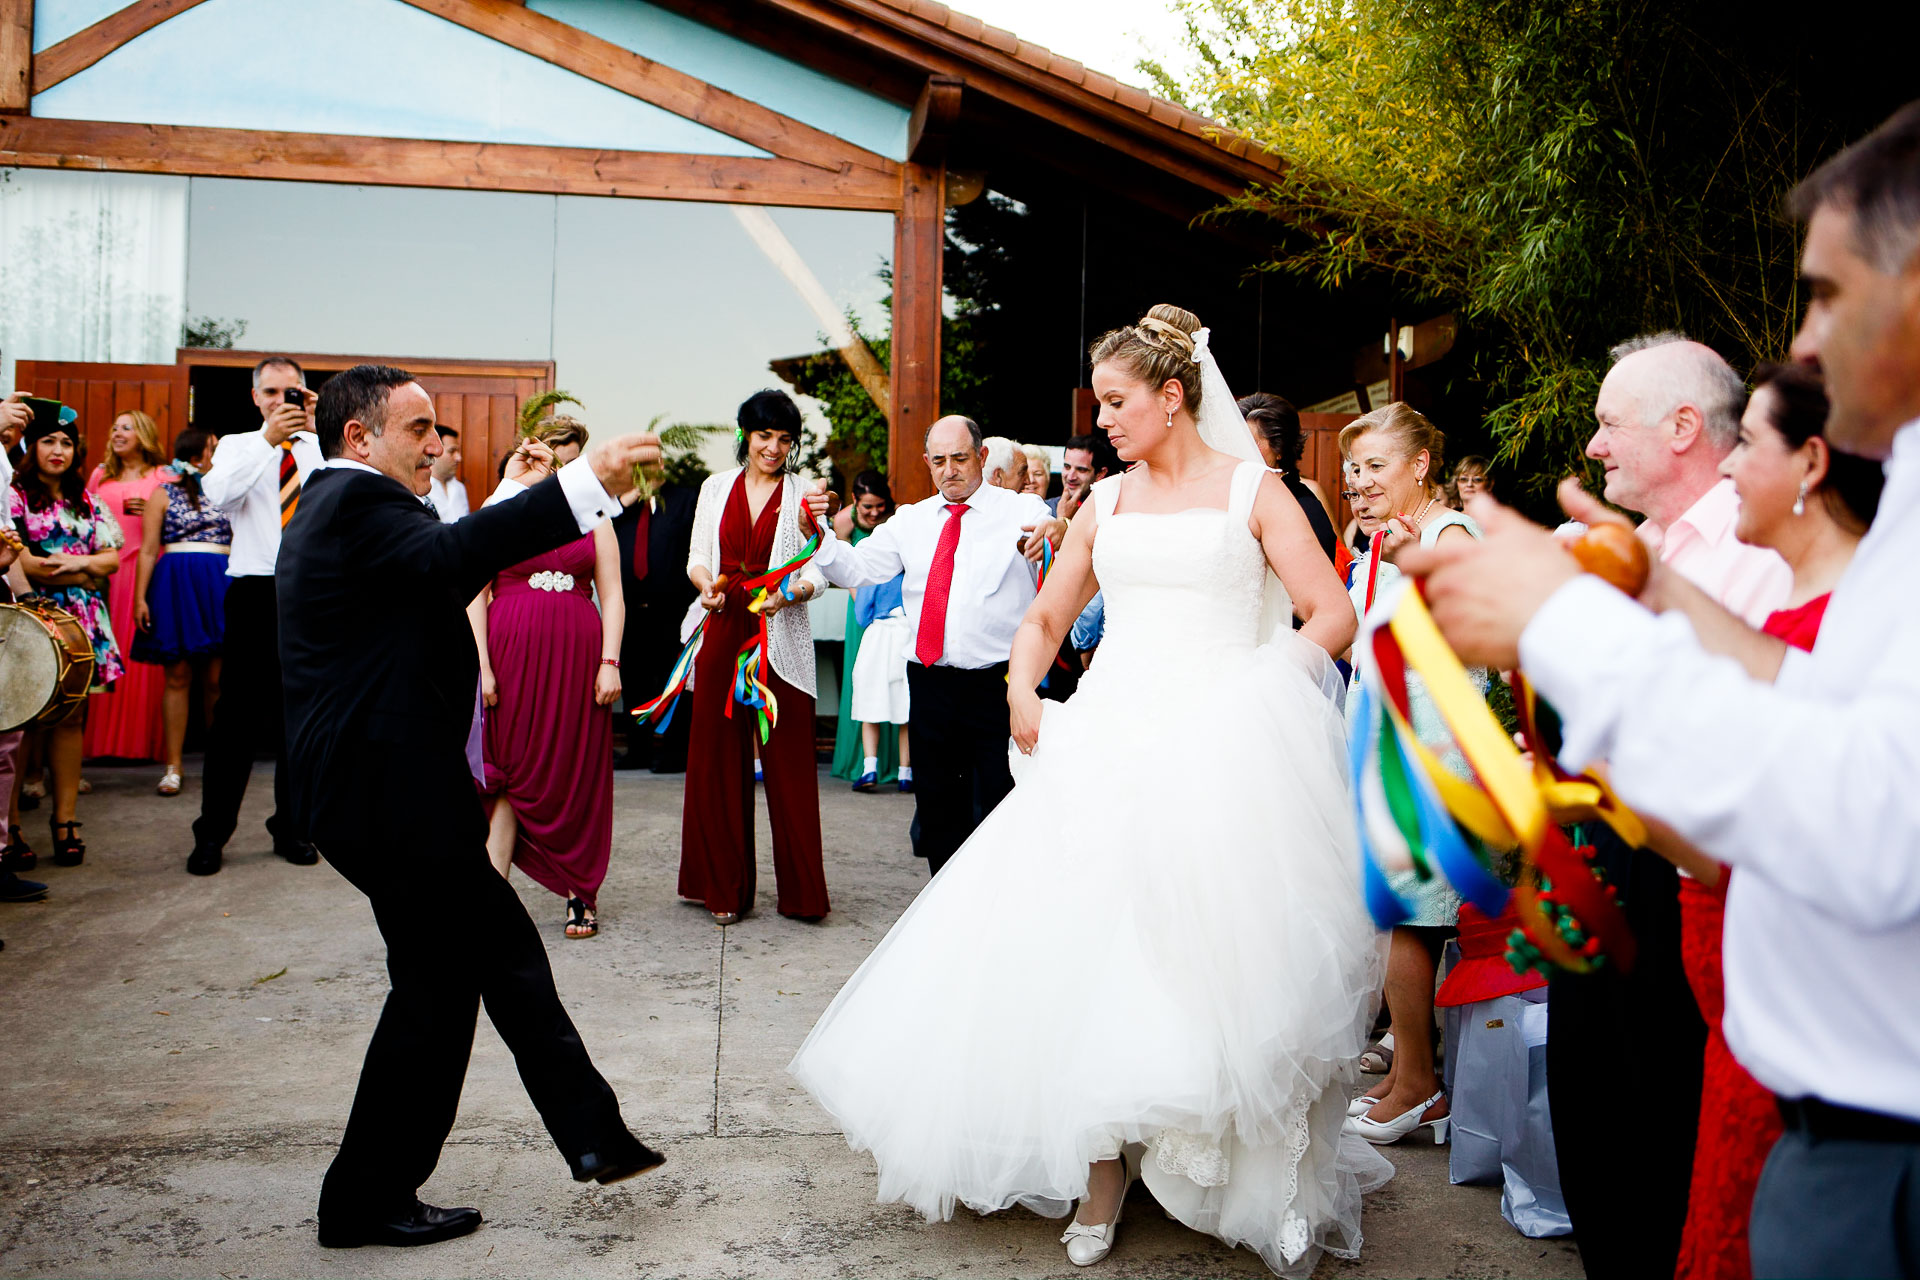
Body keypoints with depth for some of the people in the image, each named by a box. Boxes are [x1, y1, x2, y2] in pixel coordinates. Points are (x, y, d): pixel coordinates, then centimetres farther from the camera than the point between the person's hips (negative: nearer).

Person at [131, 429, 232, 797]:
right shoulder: (165, 494, 9)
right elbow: (149, 550, 4)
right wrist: (140, 598, -2)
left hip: (221, 585, 1)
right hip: (175, 584, -1)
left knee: (217, 679, -2)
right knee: (177, 676, -1)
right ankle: (173, 764, 4)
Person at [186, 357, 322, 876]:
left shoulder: (321, 447, 8)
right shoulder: (237, 446, 8)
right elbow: (218, 495, -13)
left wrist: (316, 428, -18)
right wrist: (270, 440, -21)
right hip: (255, 593, -1)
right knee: (237, 713, 0)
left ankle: (292, 827, 20)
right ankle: (212, 833, 10)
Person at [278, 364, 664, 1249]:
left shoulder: (335, 506, 19)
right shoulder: (357, 499, -15)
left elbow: (438, 585, 21)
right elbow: (448, 557, -35)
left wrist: (515, 492, 16)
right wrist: (588, 483, -40)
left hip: (379, 779, 11)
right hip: (390, 787, -11)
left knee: (506, 949, 15)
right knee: (436, 985, 1)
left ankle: (590, 1133, 24)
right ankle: (369, 1200, 16)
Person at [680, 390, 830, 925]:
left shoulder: (803, 495, 5)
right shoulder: (716, 487, 12)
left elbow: (818, 573, 0)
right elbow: (698, 556, 12)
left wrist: (790, 593, -21)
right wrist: (706, 585, -10)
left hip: (781, 639, -2)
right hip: (723, 633, 2)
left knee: (788, 763, -2)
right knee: (719, 758, 5)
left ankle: (799, 890, 7)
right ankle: (725, 887, 17)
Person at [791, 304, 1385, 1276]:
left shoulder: (1250, 489, 5)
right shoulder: (1105, 502, 17)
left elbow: (1333, 617, -2)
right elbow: (1045, 619, 21)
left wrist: (1257, 690, -13)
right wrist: (1022, 687, 2)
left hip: (1220, 749, -4)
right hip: (1109, 740, 4)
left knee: (1209, 959, -9)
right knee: (1093, 945, -2)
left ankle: (1269, 1190, 7)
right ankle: (1104, 1171, 10)